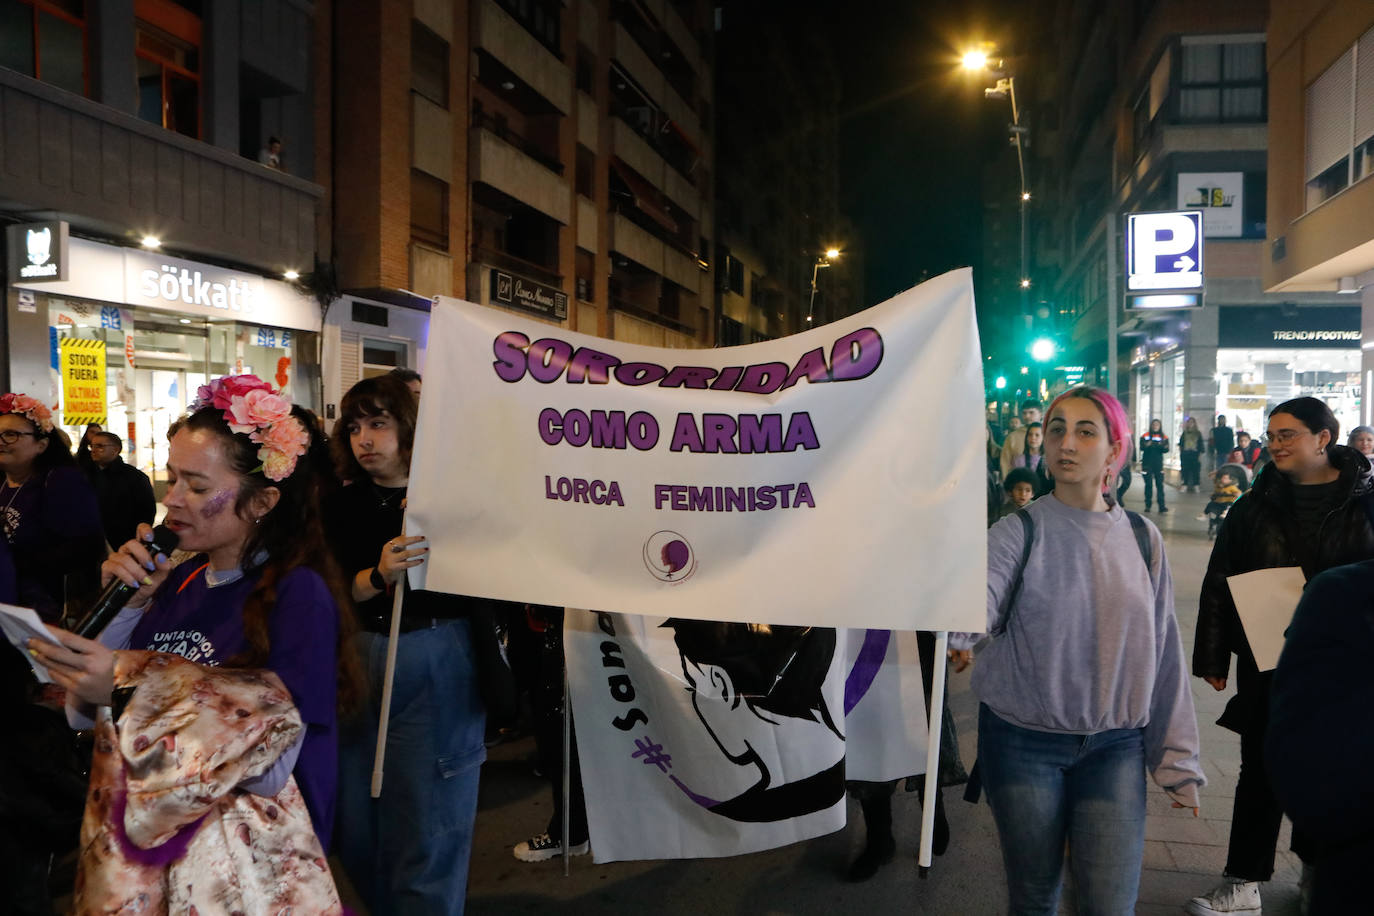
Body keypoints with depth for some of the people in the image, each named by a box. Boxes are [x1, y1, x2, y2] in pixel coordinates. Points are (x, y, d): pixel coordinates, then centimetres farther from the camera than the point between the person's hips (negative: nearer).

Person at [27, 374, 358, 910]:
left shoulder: (299, 594, -17)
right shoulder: (179, 581, 0)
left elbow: (266, 766, -24)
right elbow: (83, 715, 1)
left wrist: (129, 695, -25)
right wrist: (128, 605, -10)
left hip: (238, 864, -5)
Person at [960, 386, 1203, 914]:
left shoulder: (1140, 538, 1)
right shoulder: (1018, 534, -8)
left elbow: (1164, 652, 6)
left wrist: (1176, 760, 8)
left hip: (1115, 746, 2)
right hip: (1023, 742, -2)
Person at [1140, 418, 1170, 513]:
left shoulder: (1164, 437, 7)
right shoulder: (1145, 436, 3)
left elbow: (1166, 450, -3)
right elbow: (1141, 447, -8)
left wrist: (1164, 446, -26)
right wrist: (1147, 445, -30)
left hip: (1158, 464, 0)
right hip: (1147, 463, 0)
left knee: (1160, 484, -5)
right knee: (1148, 484, 4)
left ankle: (1162, 506, -9)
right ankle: (1147, 505, 12)